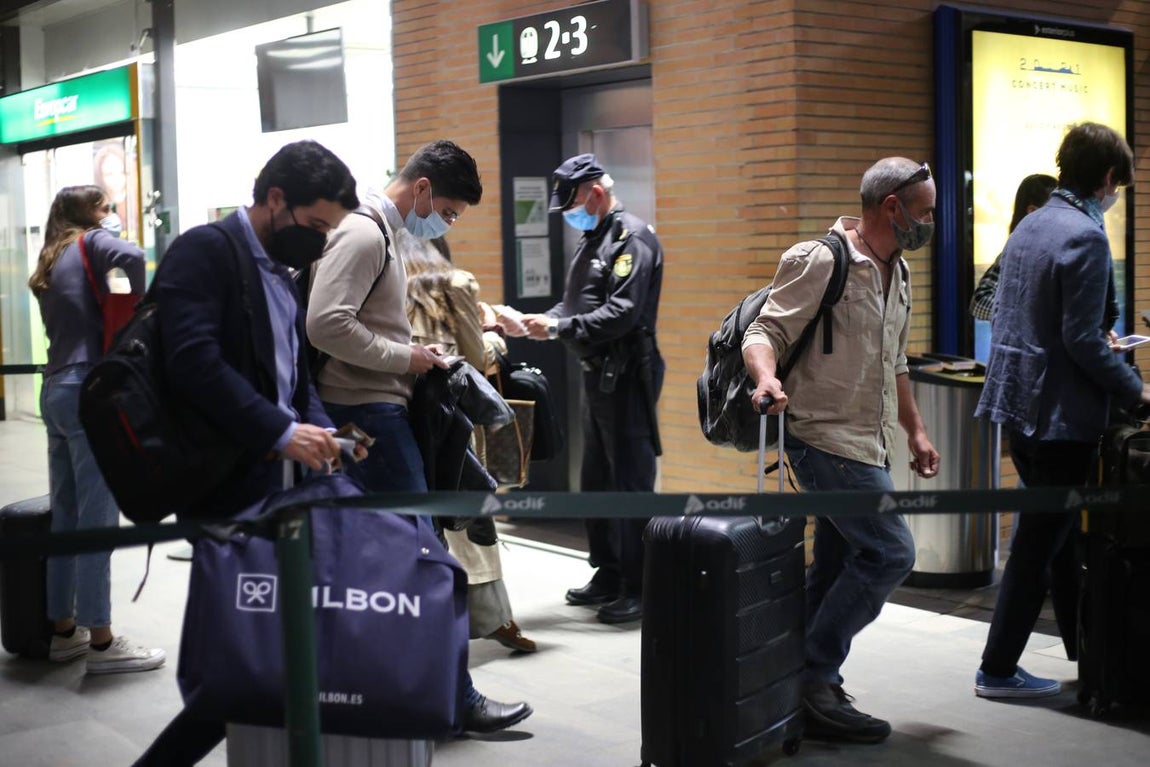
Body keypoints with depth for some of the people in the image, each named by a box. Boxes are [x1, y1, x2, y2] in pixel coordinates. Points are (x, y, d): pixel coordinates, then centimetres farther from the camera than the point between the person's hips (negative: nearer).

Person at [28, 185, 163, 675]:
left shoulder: (49, 265, 21)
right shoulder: (91, 243, -2)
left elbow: (74, 322, 15)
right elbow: (131, 257, -22)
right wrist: (140, 306, -9)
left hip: (56, 391, 8)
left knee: (65, 517, 13)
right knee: (97, 519, -6)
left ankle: (64, 631, 20)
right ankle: (102, 642, -2)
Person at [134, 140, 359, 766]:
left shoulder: (279, 273, 18)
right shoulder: (205, 251, -10)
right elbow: (194, 361, -23)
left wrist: (321, 432, 1)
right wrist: (282, 432, -25)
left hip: (275, 479, 9)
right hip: (228, 487, -9)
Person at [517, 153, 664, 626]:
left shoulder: (632, 238, -13)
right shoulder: (592, 240, 16)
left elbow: (620, 314, -22)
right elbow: (574, 305, 18)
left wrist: (557, 328, -20)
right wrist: (543, 321, -1)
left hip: (627, 377, -10)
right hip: (597, 375, 10)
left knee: (631, 481, -4)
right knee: (596, 481, 16)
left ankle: (639, 588, 3)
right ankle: (607, 574, 27)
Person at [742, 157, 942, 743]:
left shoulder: (896, 274, 17)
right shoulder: (820, 261, -12)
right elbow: (765, 331, -17)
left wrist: (915, 430, 25)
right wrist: (768, 378, -37)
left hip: (867, 446, 9)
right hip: (826, 437, -9)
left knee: (836, 567, 11)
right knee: (889, 551, -14)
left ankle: (812, 695, 19)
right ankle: (815, 677, -5)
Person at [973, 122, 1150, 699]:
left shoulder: (1028, 227, 10)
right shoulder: (1086, 238, -17)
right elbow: (1083, 339, -21)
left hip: (1018, 402, 9)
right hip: (1063, 412, -9)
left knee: (1049, 532, 18)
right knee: (1038, 544, 0)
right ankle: (998, 670, 8)